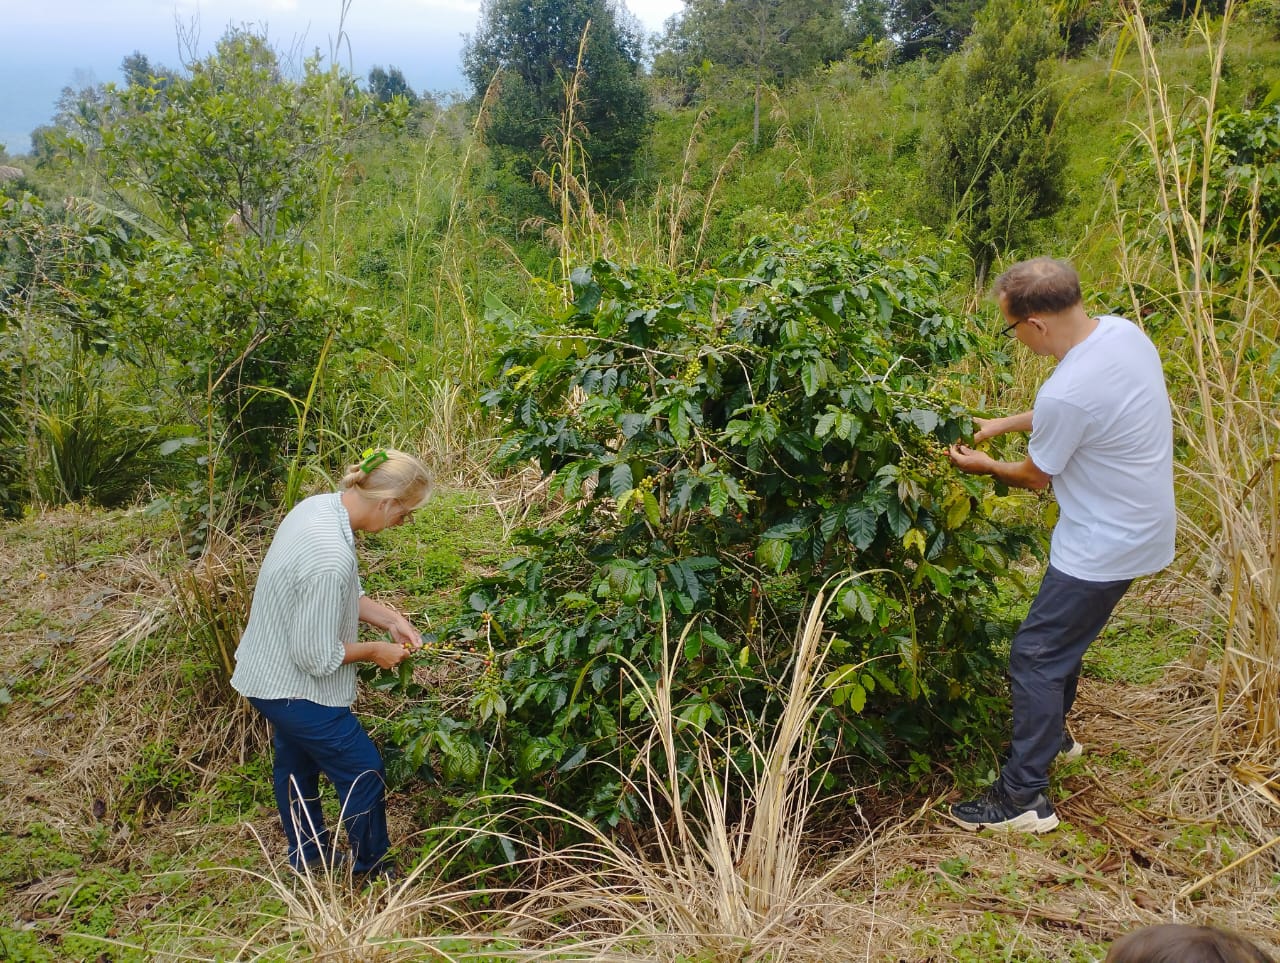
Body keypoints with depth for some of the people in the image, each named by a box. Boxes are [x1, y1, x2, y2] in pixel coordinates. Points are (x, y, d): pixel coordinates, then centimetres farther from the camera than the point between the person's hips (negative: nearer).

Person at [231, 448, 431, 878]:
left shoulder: (319, 505, -9)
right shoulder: (332, 558, -37)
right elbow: (317, 657, -28)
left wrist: (389, 618, -2)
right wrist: (374, 651, -12)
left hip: (268, 672, 10)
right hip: (293, 688, -10)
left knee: (295, 765, 28)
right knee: (364, 772, 9)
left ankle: (308, 855, 50)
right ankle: (371, 868, 30)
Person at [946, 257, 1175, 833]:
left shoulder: (1066, 392, -31)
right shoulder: (1122, 331, -4)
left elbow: (1035, 476, -11)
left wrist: (986, 465, 8)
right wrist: (1002, 424, 15)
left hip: (1105, 544, -9)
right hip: (1142, 522, 9)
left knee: (1035, 656, -1)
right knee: (1063, 639, 25)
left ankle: (1024, 797, 7)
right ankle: (1053, 732, 46)